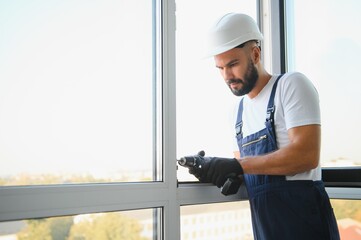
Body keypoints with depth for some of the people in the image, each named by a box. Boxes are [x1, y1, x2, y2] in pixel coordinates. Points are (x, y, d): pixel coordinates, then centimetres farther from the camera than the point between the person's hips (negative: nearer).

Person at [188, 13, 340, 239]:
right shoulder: (240, 108, 12)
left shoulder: (292, 85, -9)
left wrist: (237, 166, -22)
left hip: (302, 221, -6)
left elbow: (307, 155, -20)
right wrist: (219, 170, -5)